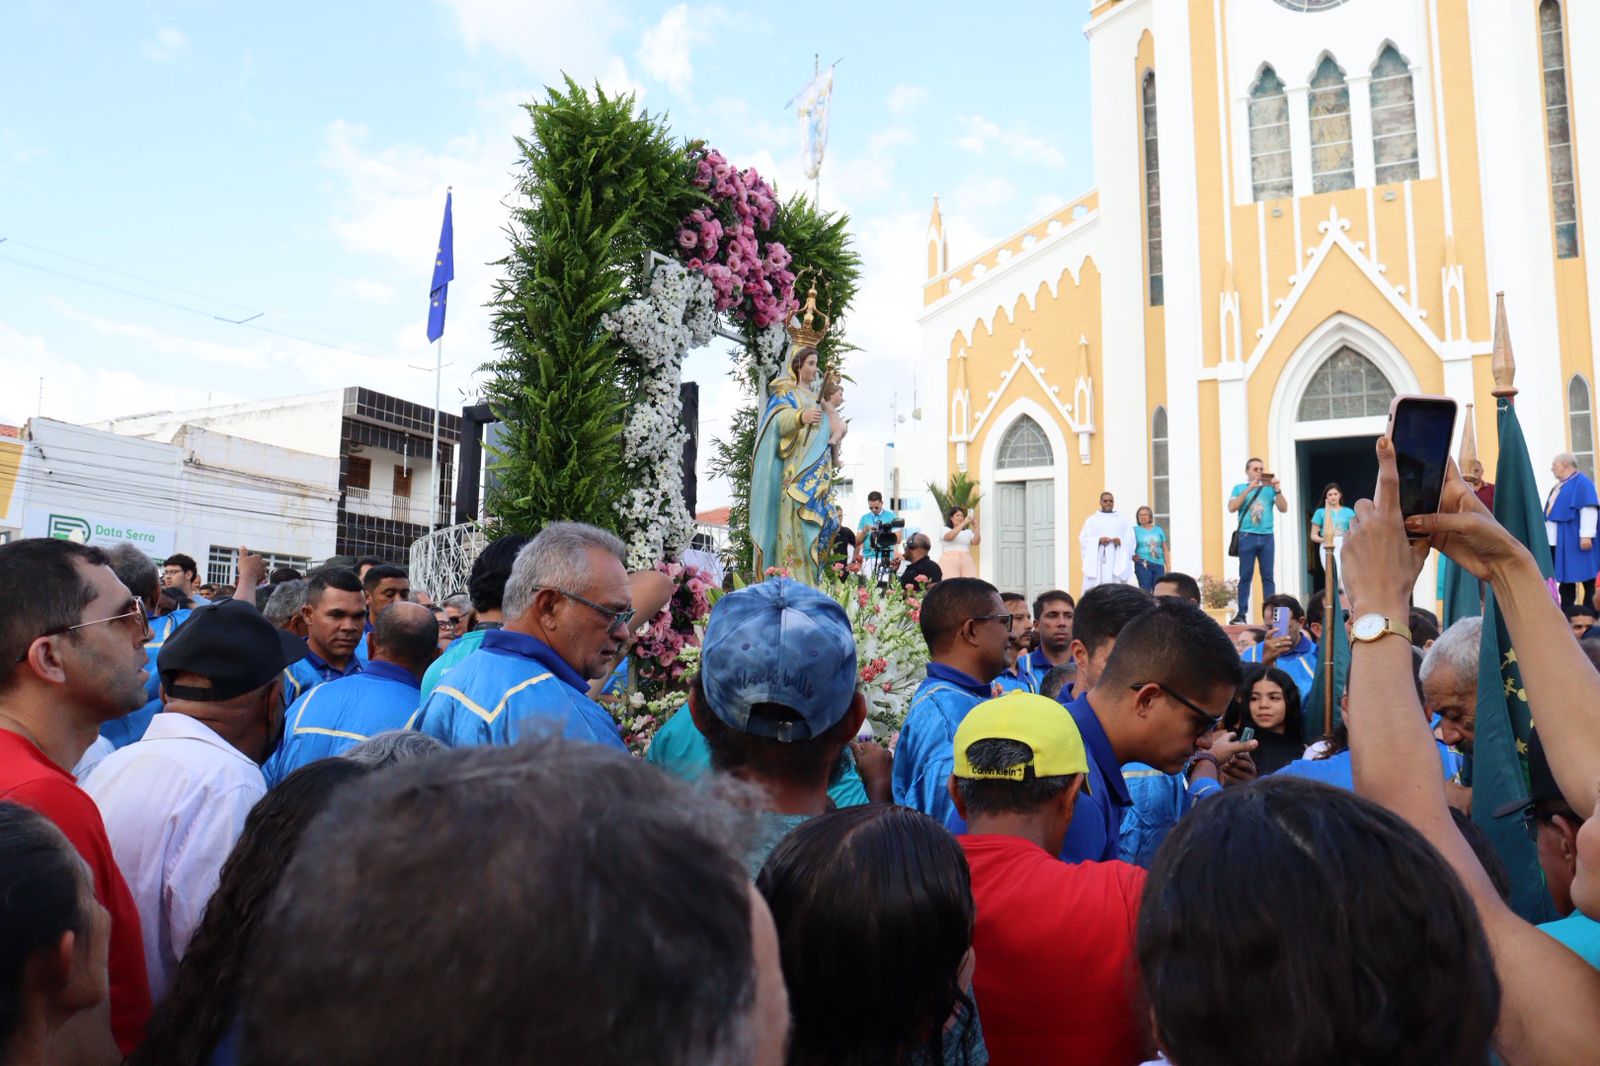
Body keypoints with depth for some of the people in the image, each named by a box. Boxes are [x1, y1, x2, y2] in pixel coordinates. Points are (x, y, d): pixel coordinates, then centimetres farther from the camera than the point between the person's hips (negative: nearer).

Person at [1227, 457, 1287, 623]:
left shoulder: (1269, 488, 12)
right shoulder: (1239, 488, 9)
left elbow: (1284, 509, 3)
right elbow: (1232, 508, -7)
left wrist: (1277, 489, -9)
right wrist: (1249, 489, -11)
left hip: (1267, 537, 2)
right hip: (1247, 537, -2)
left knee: (1268, 576, 1)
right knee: (1245, 576, -2)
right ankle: (1241, 613, -1)